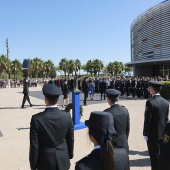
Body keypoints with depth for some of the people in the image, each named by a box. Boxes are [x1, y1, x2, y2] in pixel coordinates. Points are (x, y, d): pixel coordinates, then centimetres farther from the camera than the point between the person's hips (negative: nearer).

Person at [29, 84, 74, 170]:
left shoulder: (37, 119, -21)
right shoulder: (67, 116, -13)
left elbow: (34, 145, -14)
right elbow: (71, 139, -1)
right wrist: (70, 155, 15)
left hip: (45, 162, -2)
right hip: (63, 160, 2)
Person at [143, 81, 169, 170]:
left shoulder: (150, 102, -19)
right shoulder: (166, 102, 1)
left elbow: (147, 120, -18)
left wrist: (145, 134, -10)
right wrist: (164, 131, 16)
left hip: (153, 134, -6)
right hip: (163, 134, 7)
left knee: (154, 157, 6)